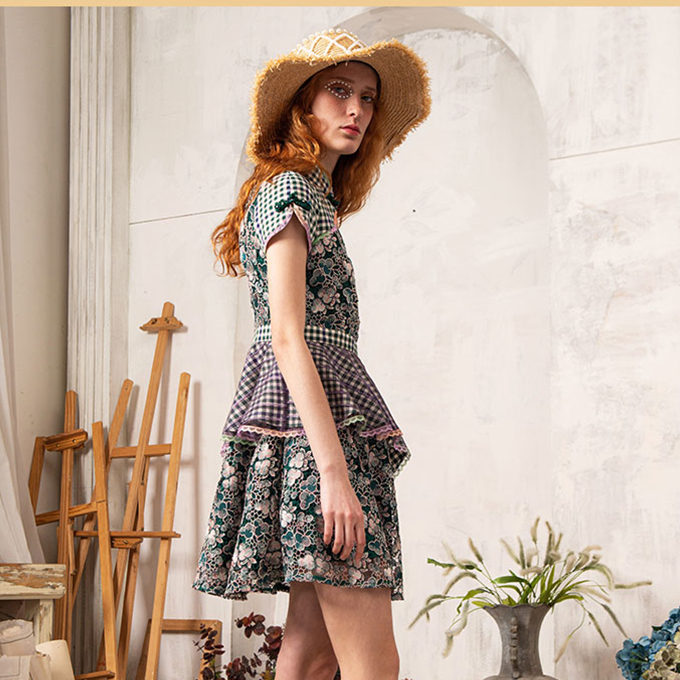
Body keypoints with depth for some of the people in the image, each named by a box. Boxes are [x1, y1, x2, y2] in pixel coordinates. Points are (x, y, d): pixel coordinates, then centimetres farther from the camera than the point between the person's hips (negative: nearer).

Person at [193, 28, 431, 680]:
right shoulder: (291, 191, -6)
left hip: (321, 409, 10)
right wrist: (335, 471, -23)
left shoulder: (313, 197, 24)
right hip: (314, 413, -10)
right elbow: (287, 339, -16)